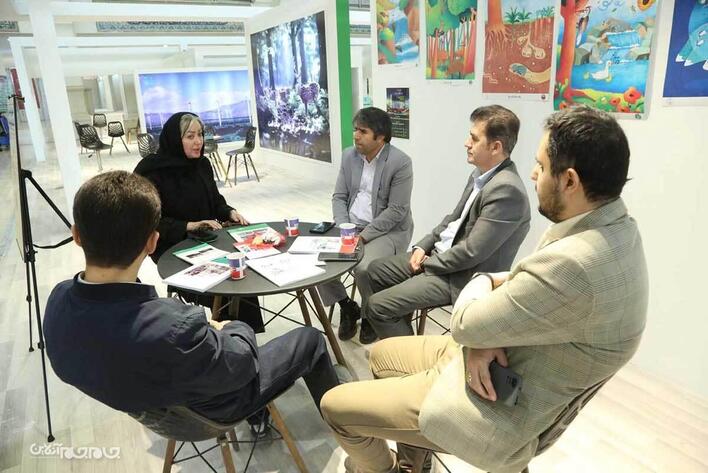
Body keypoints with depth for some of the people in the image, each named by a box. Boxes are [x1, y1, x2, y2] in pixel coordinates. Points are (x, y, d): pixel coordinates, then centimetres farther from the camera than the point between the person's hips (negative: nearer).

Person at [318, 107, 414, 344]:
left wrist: (363, 236, -20)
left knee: (364, 268, -31)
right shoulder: (349, 156, 5)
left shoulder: (400, 162, -14)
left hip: (389, 230, -6)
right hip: (351, 226, 6)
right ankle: (346, 306, 10)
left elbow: (396, 210, -16)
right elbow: (339, 197, 7)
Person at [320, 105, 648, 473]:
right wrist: (483, 333, -15)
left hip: (498, 409, -9)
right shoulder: (612, 227, -3)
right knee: (382, 354, 23)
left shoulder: (573, 264, -35)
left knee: (335, 405, 1)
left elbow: (465, 324, -24)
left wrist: (482, 283, -2)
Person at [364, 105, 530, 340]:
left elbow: (471, 252, -26)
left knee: (377, 305, -14)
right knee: (375, 270, 14)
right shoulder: (481, 174, 5)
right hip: (440, 254, 10)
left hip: (464, 276, -9)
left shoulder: (506, 189, -26)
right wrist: (423, 246, 3)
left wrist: (428, 263, -12)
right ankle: (402, 330, 27)